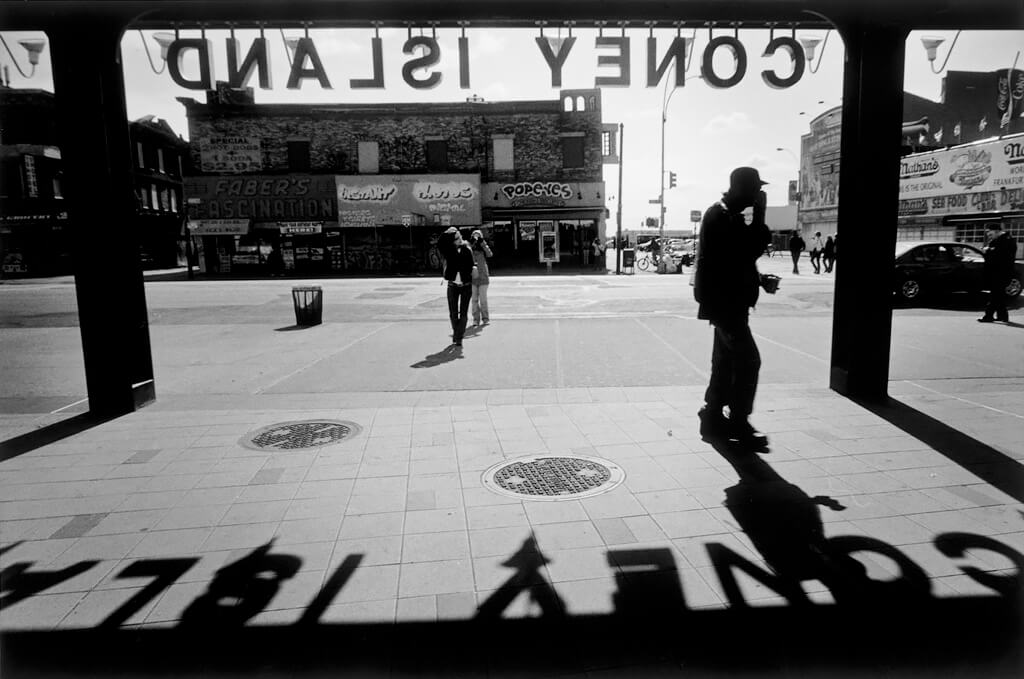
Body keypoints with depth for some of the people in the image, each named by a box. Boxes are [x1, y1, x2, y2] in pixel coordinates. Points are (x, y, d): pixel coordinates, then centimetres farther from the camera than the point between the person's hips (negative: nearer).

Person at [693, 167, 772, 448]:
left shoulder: (728, 215, 17)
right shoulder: (721, 216, -15)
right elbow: (750, 251, -21)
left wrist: (759, 279, 8)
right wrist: (759, 216, -15)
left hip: (728, 300, 11)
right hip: (724, 301, -11)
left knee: (726, 359, 14)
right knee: (748, 359, -9)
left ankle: (713, 415, 21)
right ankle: (739, 423, -3)